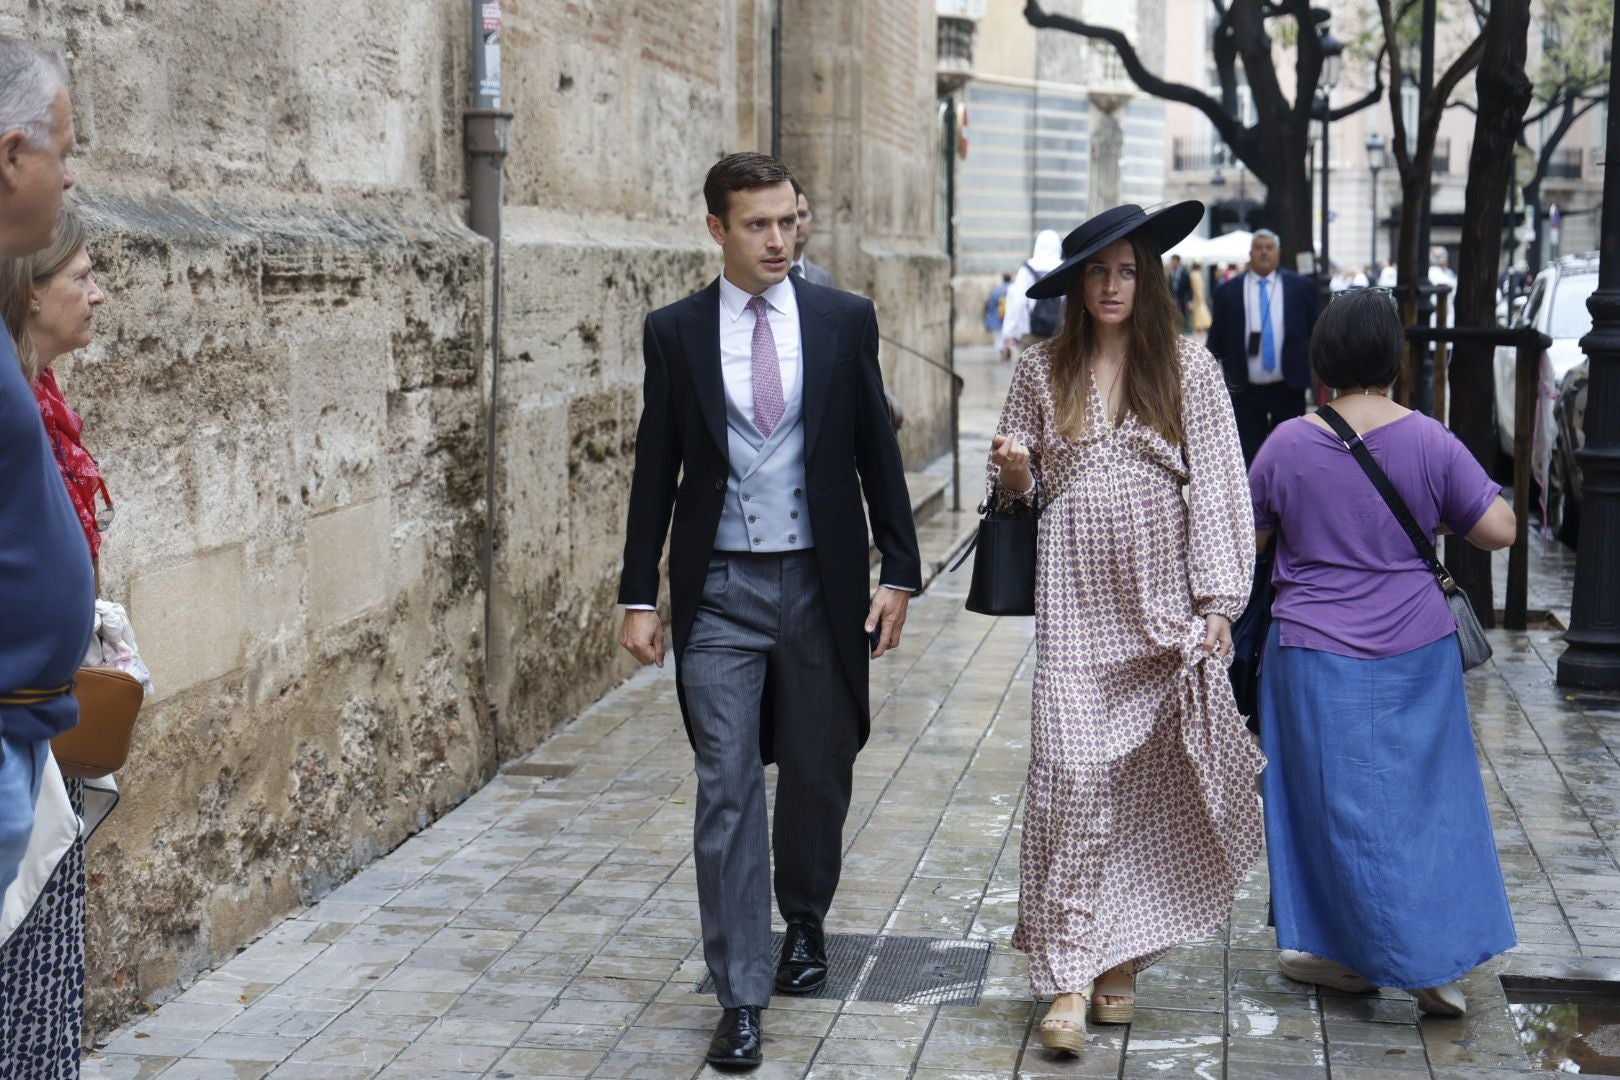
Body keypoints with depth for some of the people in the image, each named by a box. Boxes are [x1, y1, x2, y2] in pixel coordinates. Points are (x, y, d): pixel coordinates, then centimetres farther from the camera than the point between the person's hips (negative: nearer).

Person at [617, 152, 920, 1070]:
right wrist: (640, 596, 1)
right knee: (728, 791, -2)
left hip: (821, 582, 1)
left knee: (820, 772, 13)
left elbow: (878, 451, 5)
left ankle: (805, 919, 40)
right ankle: (742, 998, 3)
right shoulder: (675, 332, 2)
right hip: (720, 589, -1)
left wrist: (900, 572, 0)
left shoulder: (845, 320, 2)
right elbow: (657, 469, 4)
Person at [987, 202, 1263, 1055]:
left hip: (1162, 602, 0)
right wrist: (1014, 472, -11)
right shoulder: (1043, 371, 5)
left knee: (1144, 781, 5)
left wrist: (1215, 602, -6)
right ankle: (1070, 974, -4)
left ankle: (1120, 959, 19)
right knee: (1073, 775, -8)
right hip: (1075, 604, 0)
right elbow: (1018, 489, 13)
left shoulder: (1189, 369, 2)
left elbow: (1214, 486, 0)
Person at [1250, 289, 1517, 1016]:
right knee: (1427, 799, 11)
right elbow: (1498, 530, -5)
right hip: (1419, 652, 2)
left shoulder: (1288, 444, -8)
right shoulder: (1430, 442, -7)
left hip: (1320, 653, -2)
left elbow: (1245, 539, 3)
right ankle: (1442, 960, 11)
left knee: (1340, 804, 6)